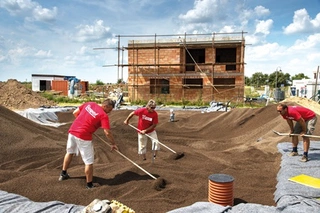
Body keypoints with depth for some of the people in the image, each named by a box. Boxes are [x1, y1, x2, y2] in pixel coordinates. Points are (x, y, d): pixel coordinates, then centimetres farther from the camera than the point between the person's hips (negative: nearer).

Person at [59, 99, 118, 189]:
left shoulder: (89, 104, 6)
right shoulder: (104, 115, -12)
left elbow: (75, 112, 13)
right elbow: (107, 133, -17)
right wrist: (113, 144, -4)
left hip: (72, 131, 8)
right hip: (83, 136, -8)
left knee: (69, 152, 30)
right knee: (89, 162, 5)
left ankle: (63, 174, 48)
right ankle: (89, 185, 15)